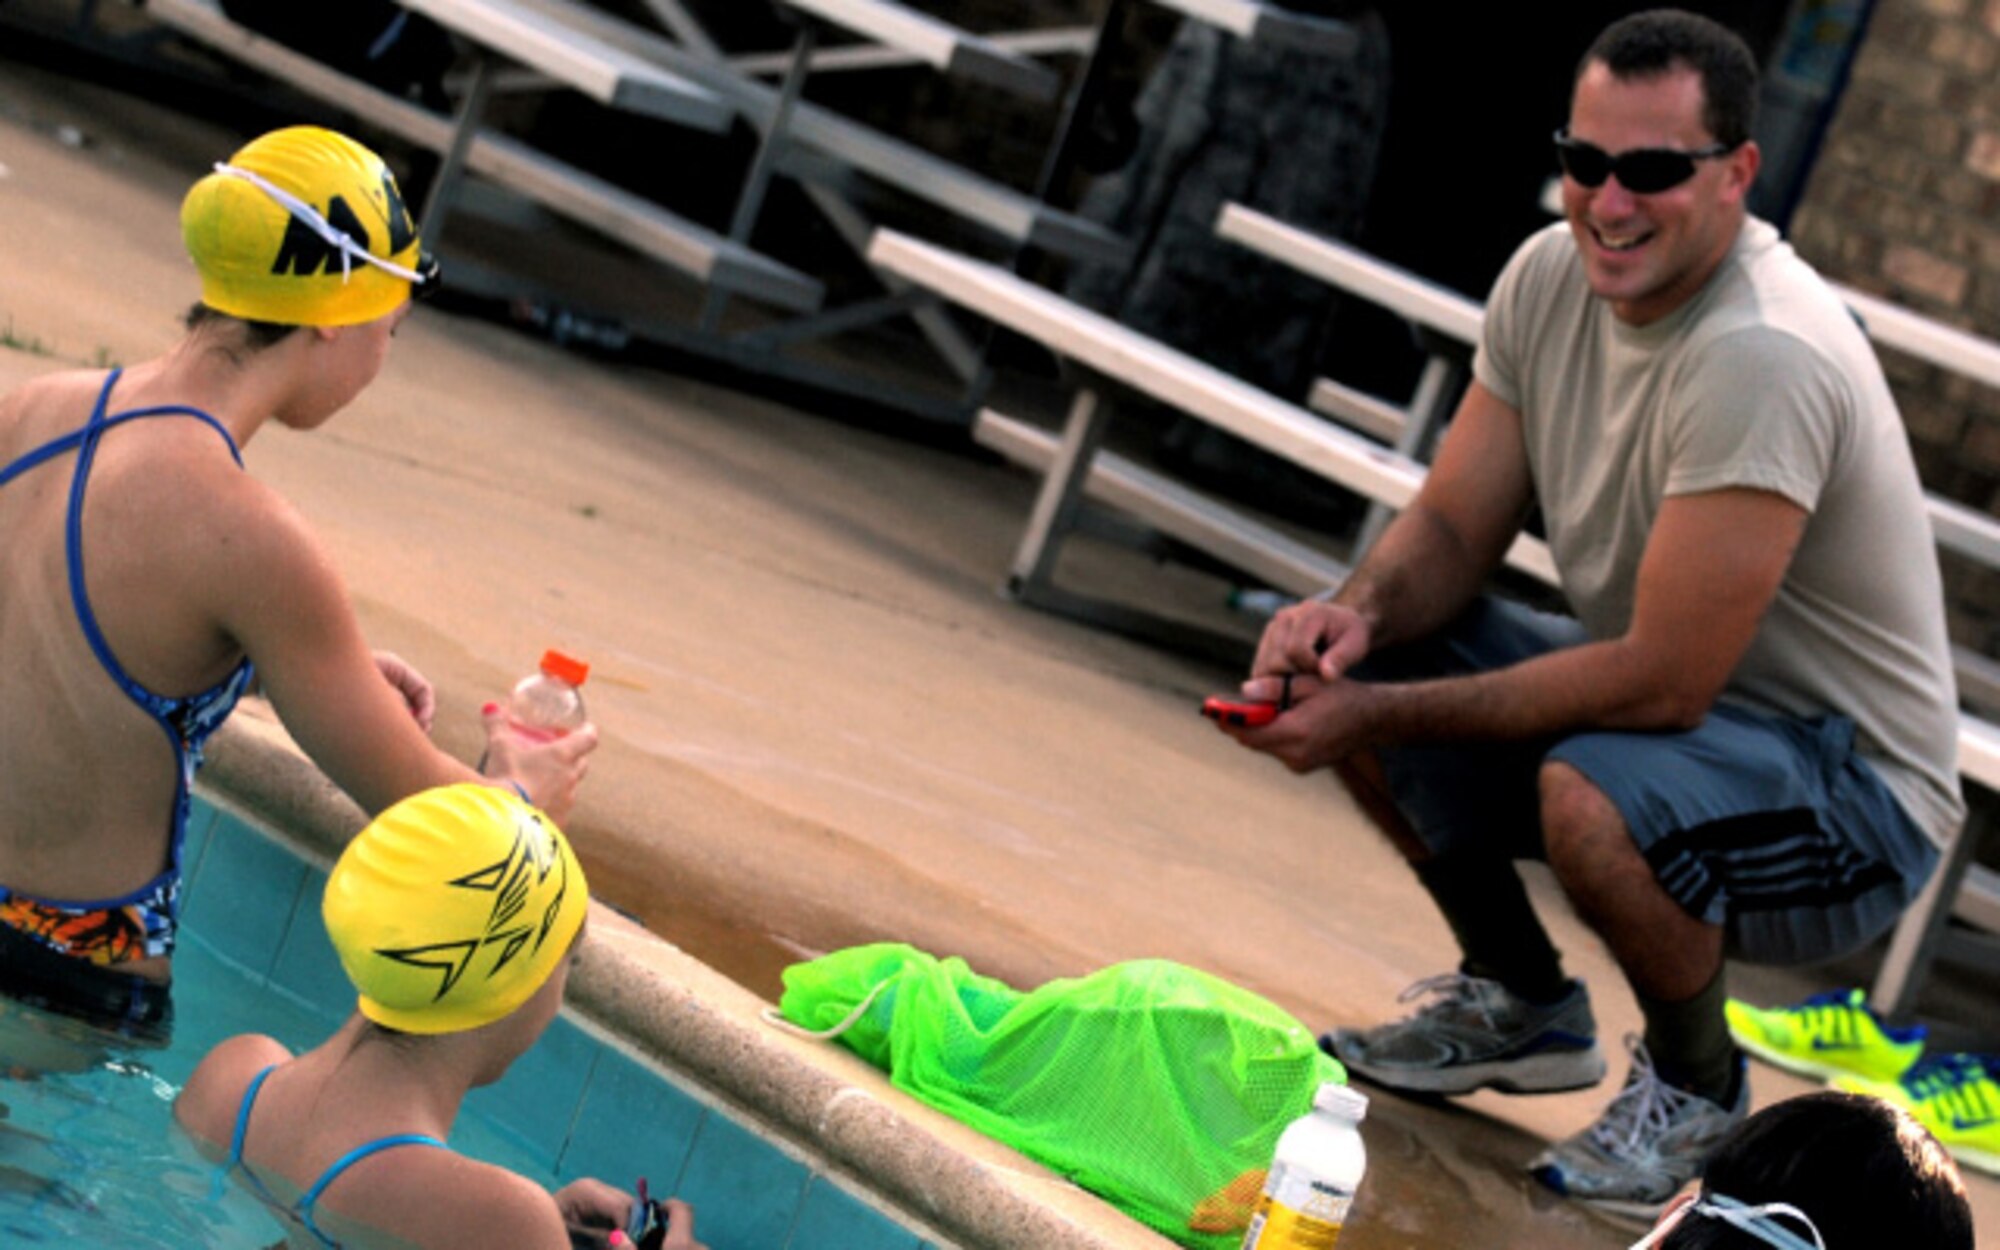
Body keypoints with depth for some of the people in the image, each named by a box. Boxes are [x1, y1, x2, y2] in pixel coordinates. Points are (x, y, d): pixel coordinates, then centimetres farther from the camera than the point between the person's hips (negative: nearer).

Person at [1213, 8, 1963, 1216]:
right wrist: (1359, 610, -21)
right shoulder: (1552, 277, -5)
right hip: (1672, 697, 8)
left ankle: (1696, 1085, -4)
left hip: (1853, 792, -8)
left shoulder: (1763, 359, -30)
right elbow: (1451, 530, 3)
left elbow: (1660, 682, -31)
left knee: (1588, 792, -37)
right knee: (1343, 664, 0)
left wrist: (1386, 713, -27)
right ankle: (1523, 1007, 19)